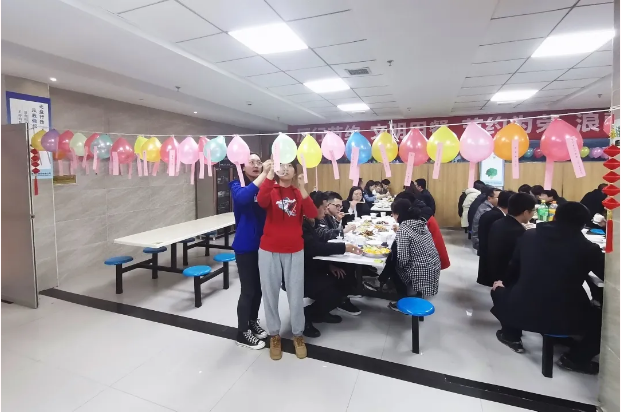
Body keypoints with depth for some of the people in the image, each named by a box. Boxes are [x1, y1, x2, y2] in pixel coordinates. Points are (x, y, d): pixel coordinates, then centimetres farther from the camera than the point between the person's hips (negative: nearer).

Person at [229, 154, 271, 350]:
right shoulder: (237, 185, -9)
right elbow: (243, 197, -33)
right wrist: (264, 174, -36)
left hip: (263, 244, 5)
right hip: (245, 246, -5)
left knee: (259, 287, 17)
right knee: (248, 290, 2)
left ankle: (253, 322, 38)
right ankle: (242, 333, 20)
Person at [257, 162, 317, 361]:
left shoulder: (299, 193, 6)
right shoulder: (271, 190, 0)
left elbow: (312, 214, -12)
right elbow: (261, 201, -25)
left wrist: (302, 188, -19)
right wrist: (270, 172, -27)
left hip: (294, 252, 1)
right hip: (269, 251, -1)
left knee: (296, 295, 9)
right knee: (270, 294, 10)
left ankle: (298, 335, 31)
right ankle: (274, 335, 30)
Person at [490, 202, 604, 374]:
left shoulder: (529, 235, 2)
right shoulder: (588, 248, -5)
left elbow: (513, 269, 14)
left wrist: (502, 283, 32)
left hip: (522, 311, 2)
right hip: (565, 319, -1)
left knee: (499, 289, 31)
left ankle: (512, 336, 35)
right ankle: (575, 358, 22)